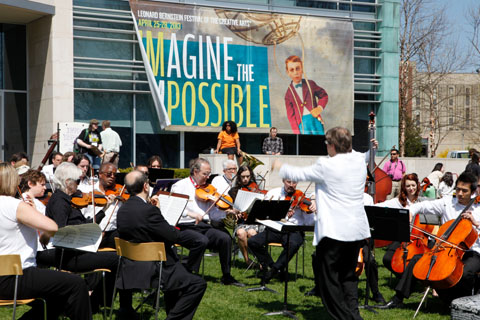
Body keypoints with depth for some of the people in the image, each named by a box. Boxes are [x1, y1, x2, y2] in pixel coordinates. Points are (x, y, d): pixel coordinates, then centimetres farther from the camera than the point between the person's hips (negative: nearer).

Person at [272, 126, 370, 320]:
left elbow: (299, 175, 0)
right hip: (357, 230, 7)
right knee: (349, 277, 20)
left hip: (334, 231, -7)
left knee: (329, 280, 4)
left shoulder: (326, 165, -15)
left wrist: (280, 167, 16)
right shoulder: (360, 161, 1)